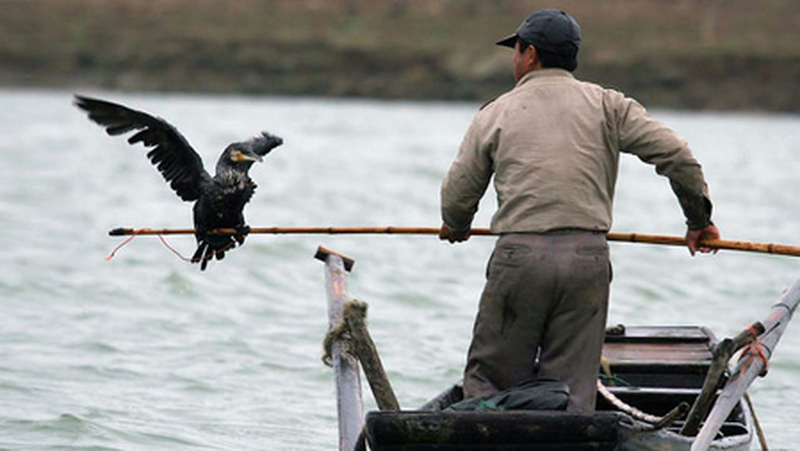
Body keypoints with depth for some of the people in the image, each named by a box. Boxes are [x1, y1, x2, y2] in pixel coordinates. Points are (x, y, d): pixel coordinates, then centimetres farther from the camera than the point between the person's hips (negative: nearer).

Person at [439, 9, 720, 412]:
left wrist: (456, 227, 33)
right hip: (588, 258, 1)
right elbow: (675, 156, 2)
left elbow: (457, 195, 10)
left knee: (489, 377, 7)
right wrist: (699, 221, 14)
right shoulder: (606, 105, 9)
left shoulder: (495, 114, 10)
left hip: (518, 257, -1)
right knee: (573, 388, 5)